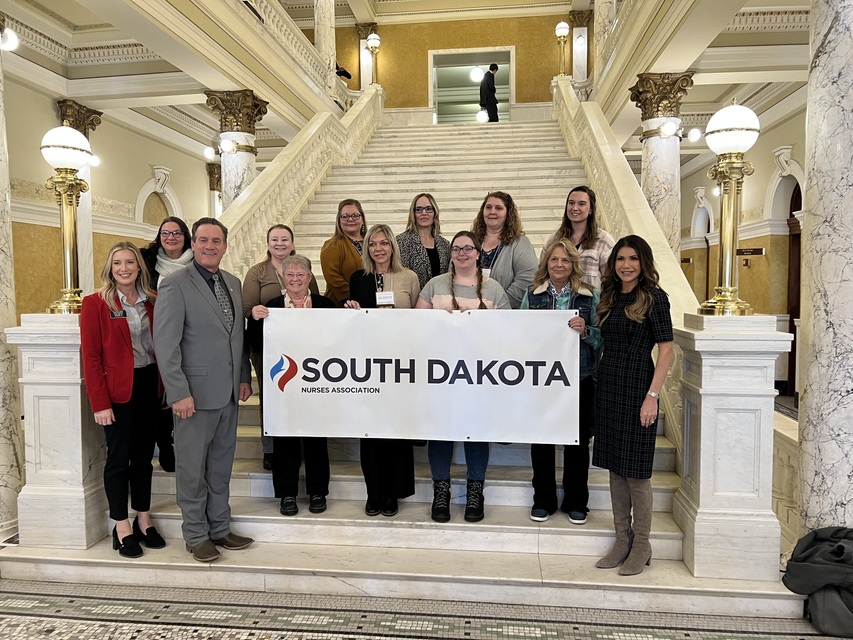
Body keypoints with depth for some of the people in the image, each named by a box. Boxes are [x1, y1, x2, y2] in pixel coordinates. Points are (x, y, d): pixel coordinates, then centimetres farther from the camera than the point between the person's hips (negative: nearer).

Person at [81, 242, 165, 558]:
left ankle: (144, 520, 26)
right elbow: (91, 356, -8)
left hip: (149, 386, 4)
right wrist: (100, 403, -13)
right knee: (119, 457, 6)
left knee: (144, 455, 13)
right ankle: (122, 528, 18)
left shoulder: (152, 301, 6)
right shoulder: (95, 303, -6)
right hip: (118, 390, -4)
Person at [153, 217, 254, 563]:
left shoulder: (233, 283, 10)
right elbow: (165, 344, -13)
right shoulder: (175, 285, -9)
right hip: (196, 393, -6)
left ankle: (220, 528, 29)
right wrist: (179, 393, -17)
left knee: (221, 466, 16)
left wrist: (244, 377, 11)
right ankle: (196, 535, 23)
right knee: (192, 469, 7)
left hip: (228, 392, 6)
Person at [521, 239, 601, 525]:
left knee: (577, 441, 7)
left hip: (579, 378, 0)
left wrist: (585, 331, -16)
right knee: (541, 439, 7)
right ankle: (543, 500, 23)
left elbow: (602, 338, 2)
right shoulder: (532, 295, 7)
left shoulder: (590, 296, 3)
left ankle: (576, 502, 24)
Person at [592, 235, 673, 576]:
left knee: (635, 470, 1)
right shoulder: (610, 298, 12)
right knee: (615, 467, 12)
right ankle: (622, 540, 24)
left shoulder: (653, 297, -7)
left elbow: (666, 349, -11)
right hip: (608, 387, 7)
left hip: (636, 389, -6)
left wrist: (652, 395, -17)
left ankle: (641, 545, 17)